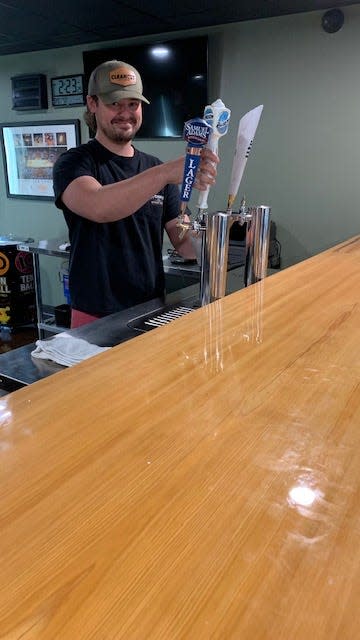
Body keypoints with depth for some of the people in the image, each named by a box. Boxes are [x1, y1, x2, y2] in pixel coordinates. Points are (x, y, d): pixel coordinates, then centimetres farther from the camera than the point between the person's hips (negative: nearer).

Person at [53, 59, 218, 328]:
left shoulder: (155, 168, 6)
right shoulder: (74, 163, -8)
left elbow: (183, 242, 2)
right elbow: (97, 208, -31)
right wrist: (166, 173, -42)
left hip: (154, 311, 4)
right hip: (96, 316, -4)